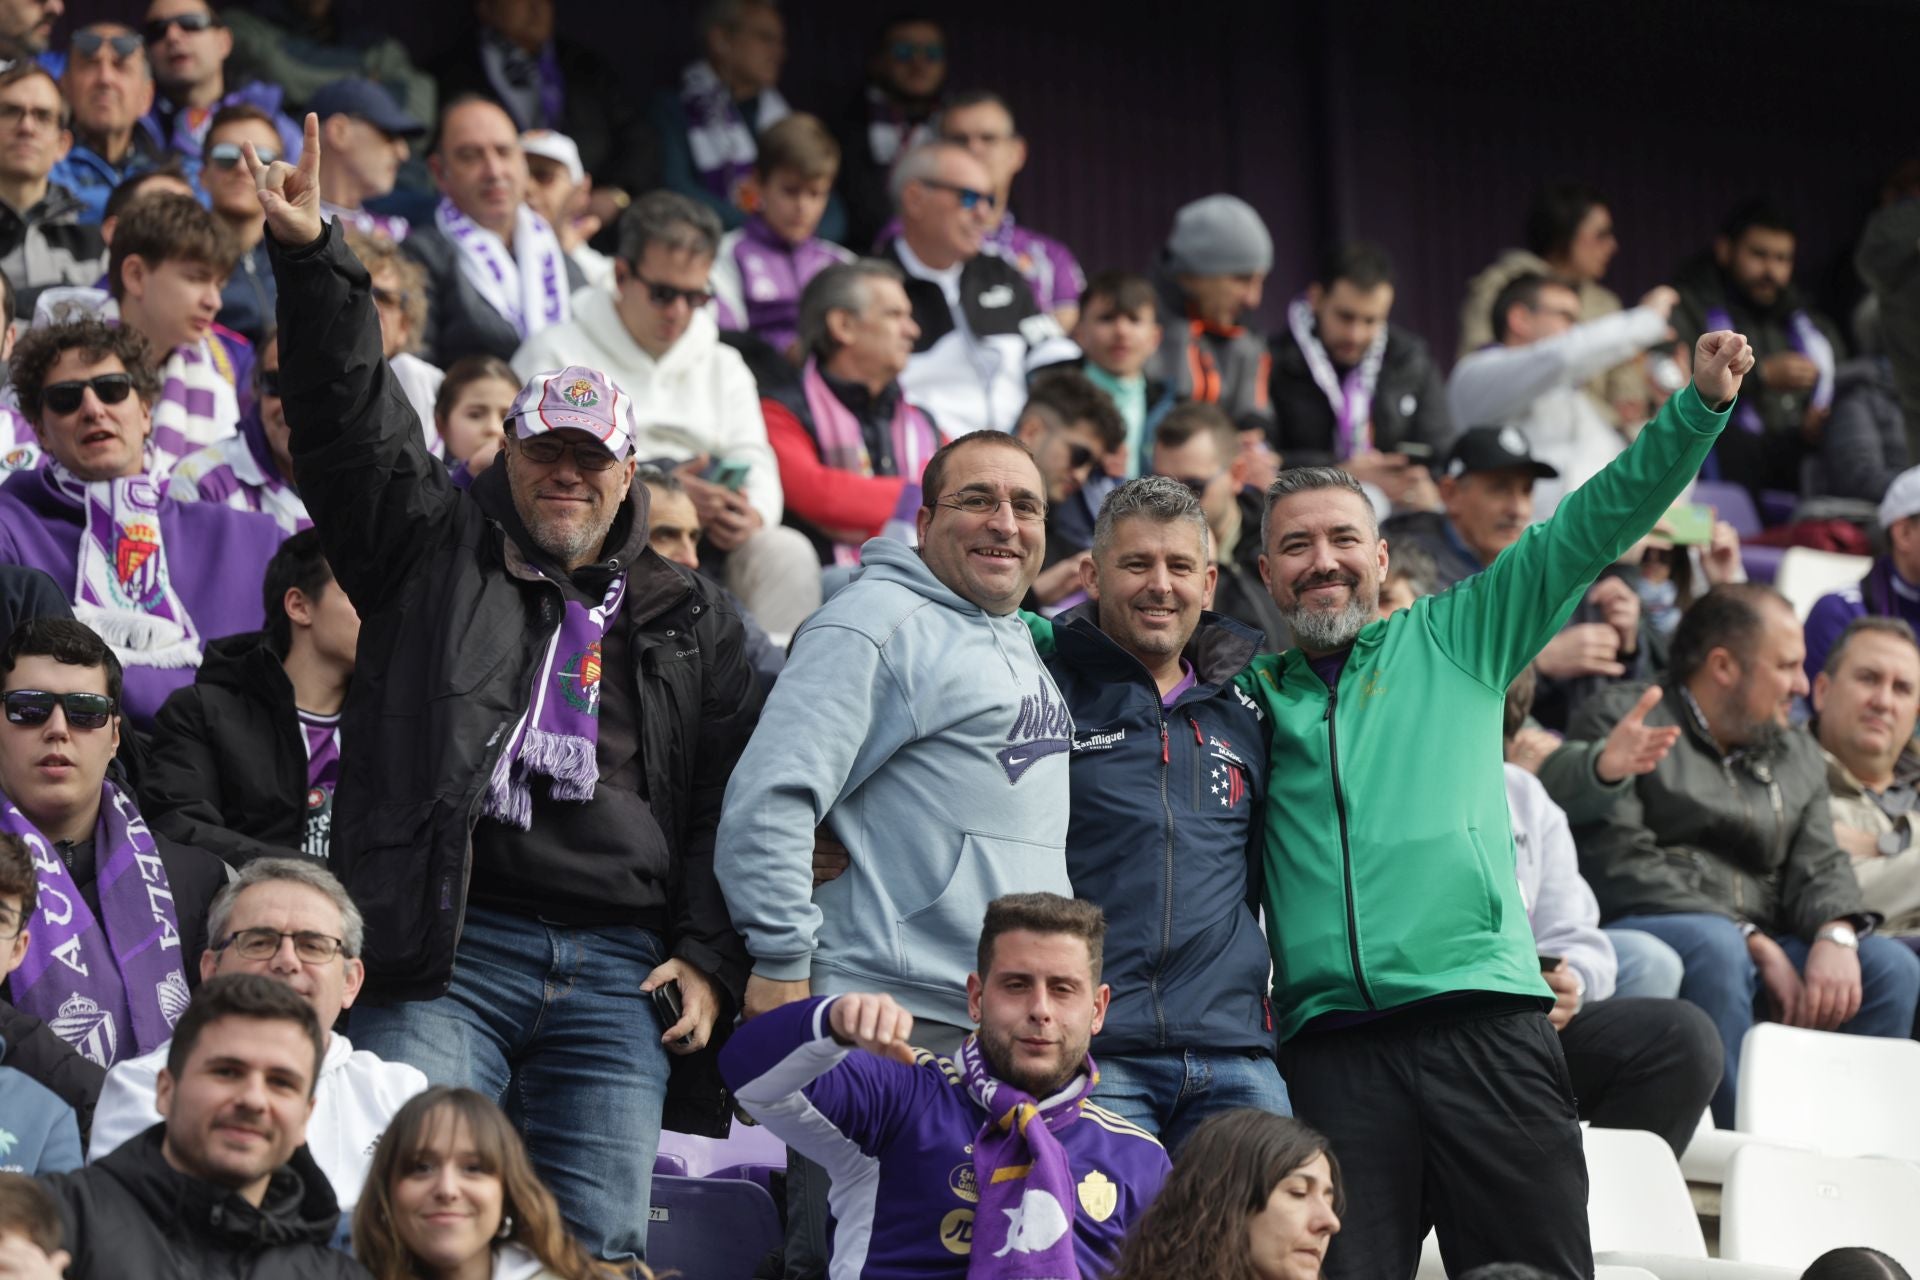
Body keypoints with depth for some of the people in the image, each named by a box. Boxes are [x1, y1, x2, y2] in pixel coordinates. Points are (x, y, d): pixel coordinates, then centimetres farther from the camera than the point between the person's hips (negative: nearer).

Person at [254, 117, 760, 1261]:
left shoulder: (691, 620, 19)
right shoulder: (435, 555, 14)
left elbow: (729, 801, 17)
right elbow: (351, 422, 3)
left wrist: (711, 961, 5)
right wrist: (311, 257, -9)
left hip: (618, 970, 2)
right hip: (441, 952, -2)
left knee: (603, 1239, -4)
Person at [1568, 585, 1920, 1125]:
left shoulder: (1799, 757, 25)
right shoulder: (1619, 721, 4)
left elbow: (1820, 867, 12)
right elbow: (1620, 864, -9)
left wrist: (1836, 937, -14)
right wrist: (1754, 943, -15)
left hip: (1757, 943, 6)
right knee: (1716, 947, -37)